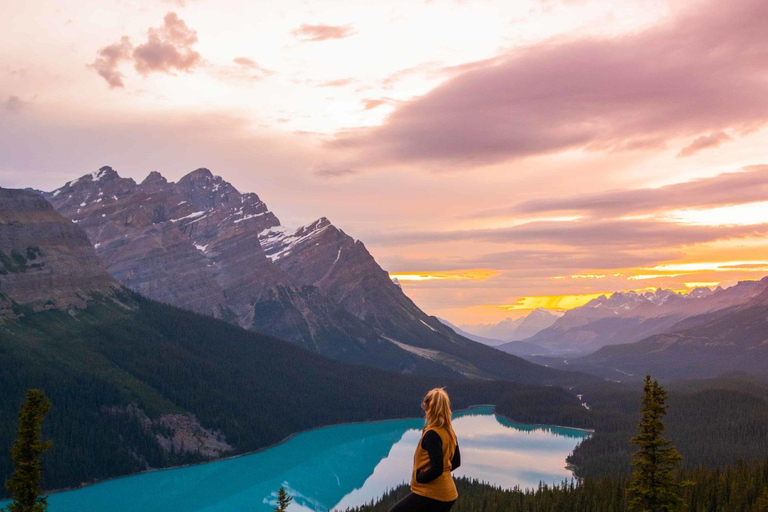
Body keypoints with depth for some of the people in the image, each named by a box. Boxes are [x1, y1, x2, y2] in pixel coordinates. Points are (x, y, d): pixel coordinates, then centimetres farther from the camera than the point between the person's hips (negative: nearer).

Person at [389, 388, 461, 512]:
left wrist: (417, 478, -9)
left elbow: (436, 469, -23)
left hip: (431, 495, -8)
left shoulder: (432, 434, -19)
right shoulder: (450, 432, 7)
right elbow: (456, 462, 17)